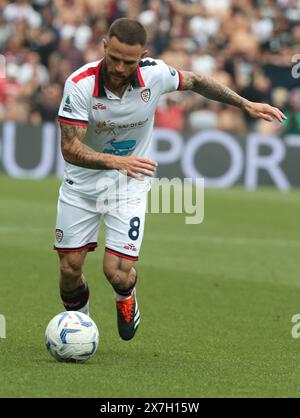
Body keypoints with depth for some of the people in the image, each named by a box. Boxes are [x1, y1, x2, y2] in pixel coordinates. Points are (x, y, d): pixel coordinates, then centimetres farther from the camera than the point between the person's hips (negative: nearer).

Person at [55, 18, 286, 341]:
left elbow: (195, 82, 5)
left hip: (129, 186, 0)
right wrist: (115, 161, -44)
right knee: (70, 269, 2)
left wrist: (246, 105, 9)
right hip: (80, 184, 0)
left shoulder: (155, 74, -18)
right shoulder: (79, 84, -25)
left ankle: (125, 297, 27)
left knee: (117, 272, -12)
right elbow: (70, 148, -27)